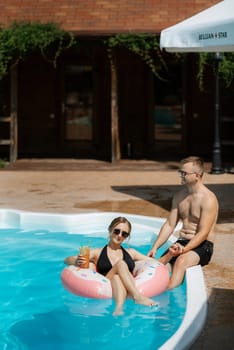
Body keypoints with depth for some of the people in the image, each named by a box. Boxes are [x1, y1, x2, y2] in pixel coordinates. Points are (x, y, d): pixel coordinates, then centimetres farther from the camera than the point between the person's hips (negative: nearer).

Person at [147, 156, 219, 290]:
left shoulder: (208, 199, -12)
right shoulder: (180, 196, 10)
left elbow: (203, 234, -17)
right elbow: (170, 225, 9)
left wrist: (184, 250, -30)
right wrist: (155, 247, -3)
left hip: (202, 246, -7)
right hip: (181, 242, 7)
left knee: (181, 261, -37)